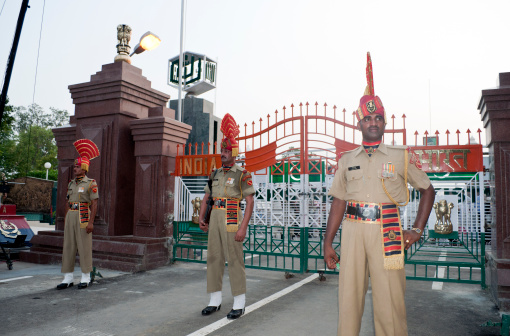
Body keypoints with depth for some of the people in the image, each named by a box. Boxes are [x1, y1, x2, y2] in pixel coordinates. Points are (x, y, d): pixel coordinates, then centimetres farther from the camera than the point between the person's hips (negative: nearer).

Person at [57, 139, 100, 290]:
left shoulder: (91, 183, -5)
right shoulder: (71, 184, 14)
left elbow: (94, 204, -10)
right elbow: (67, 202, 18)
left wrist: (91, 222, -16)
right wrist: (66, 219, 13)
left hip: (83, 216, -6)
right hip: (70, 216, 6)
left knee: (84, 247, -2)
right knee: (68, 246, 6)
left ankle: (85, 278, 8)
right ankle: (68, 278, 14)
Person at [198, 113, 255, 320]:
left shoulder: (242, 175, -5)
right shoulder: (215, 175, 14)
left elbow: (250, 202, -10)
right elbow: (206, 198, 17)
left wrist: (243, 227, -18)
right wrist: (201, 218, 2)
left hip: (232, 219, -6)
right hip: (215, 218, 6)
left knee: (235, 260, -3)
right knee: (214, 258, 8)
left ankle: (239, 304, 9)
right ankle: (215, 301, 19)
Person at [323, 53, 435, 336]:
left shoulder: (402, 157, 6)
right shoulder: (346, 160, 11)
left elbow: (427, 190, 12)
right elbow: (338, 203, 10)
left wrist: (417, 230, 3)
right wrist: (328, 243, 7)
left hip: (387, 231, -2)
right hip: (352, 230, 2)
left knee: (389, 301, 1)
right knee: (348, 298, 6)